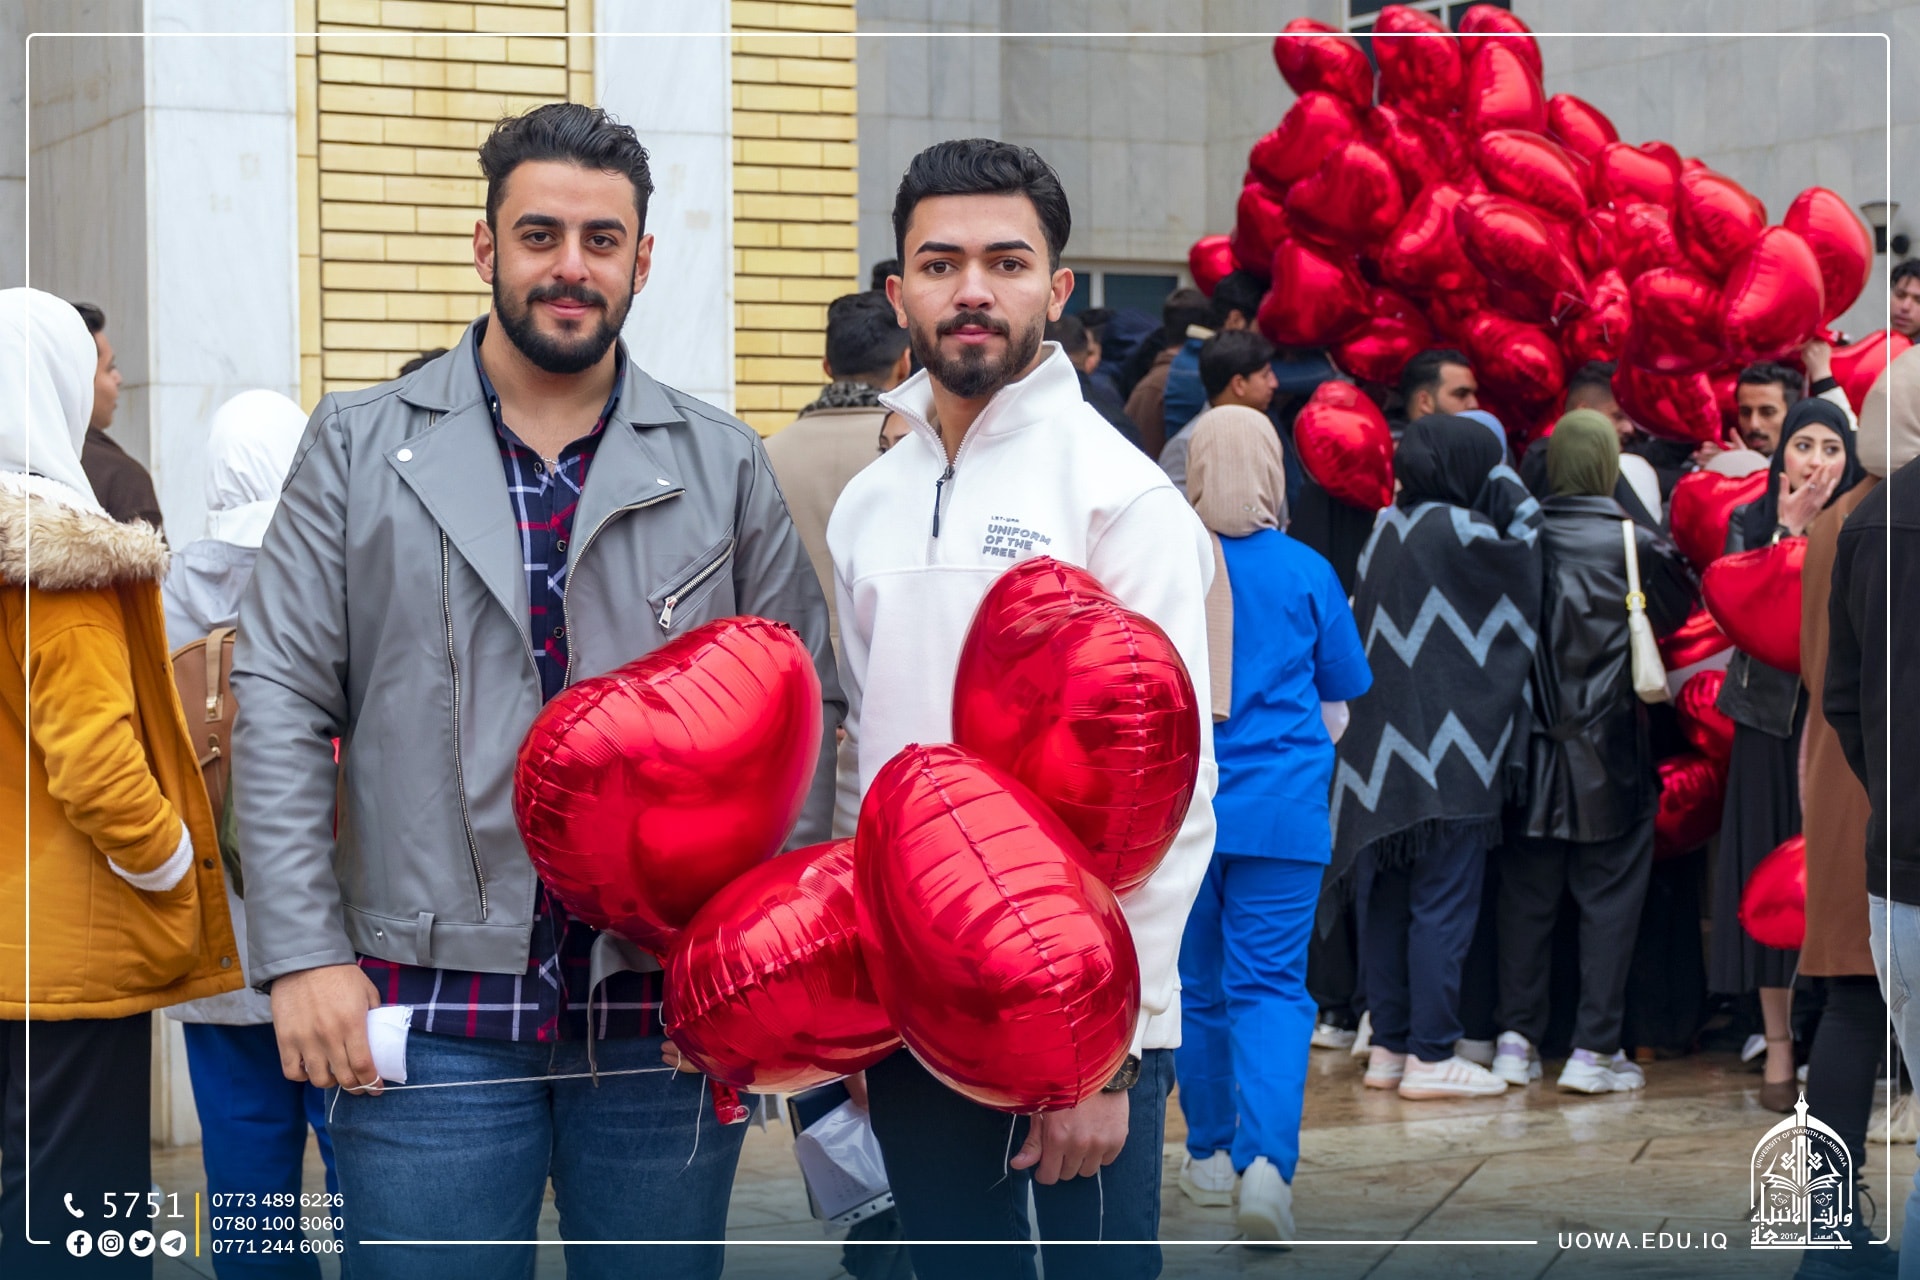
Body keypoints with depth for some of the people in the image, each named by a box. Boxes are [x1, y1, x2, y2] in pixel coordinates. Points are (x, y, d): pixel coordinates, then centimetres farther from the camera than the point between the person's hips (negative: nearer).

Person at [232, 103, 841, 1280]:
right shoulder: (358, 447, 6)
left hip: (669, 1010, 1)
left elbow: (803, 716, 7)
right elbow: (280, 703, 2)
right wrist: (304, 952, -7)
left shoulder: (726, 467, 8)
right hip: (433, 1008, -1)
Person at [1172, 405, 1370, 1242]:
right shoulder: (1306, 572, -2)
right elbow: (1337, 709, 9)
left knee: (1197, 983, 14)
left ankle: (1209, 1156, 25)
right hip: (1283, 811, -1)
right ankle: (1265, 1158, -19)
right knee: (1270, 986, -1)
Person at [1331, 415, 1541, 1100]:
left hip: (1385, 750, 7)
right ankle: (1431, 1056, -1)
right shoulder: (1458, 532, -12)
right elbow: (1528, 528, -1)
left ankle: (1389, 1047, 16)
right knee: (1444, 903, -2)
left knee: (1386, 900, 11)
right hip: (1450, 747, -7)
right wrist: (1496, 469, 10)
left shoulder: (1388, 527, 7)